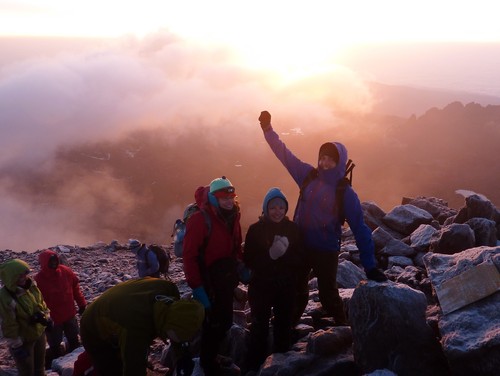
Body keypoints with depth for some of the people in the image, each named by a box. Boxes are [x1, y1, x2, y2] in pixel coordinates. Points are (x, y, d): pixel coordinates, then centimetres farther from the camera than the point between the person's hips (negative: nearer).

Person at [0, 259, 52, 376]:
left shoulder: (31, 286, -9)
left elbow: (41, 304, 10)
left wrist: (45, 316, -2)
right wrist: (16, 346, -17)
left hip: (39, 334, 6)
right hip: (23, 341, -6)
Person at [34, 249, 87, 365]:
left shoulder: (66, 271, -8)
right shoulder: (39, 279, -20)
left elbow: (75, 288, 4)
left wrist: (82, 304, 8)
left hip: (70, 314, 4)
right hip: (52, 319, -4)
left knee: (74, 341, 21)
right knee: (55, 346, 10)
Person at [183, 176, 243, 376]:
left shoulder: (232, 217, 6)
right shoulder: (200, 219, -19)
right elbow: (189, 256, -22)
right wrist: (197, 287, -24)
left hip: (226, 282, 7)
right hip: (208, 283, -7)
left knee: (225, 322, 16)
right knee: (212, 324, 2)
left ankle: (212, 356, 39)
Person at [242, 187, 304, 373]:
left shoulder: (292, 228, 0)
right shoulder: (255, 229, -6)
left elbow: (299, 258, -1)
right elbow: (248, 259, -11)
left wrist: (284, 254, -20)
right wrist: (269, 255, -25)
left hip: (286, 286, 3)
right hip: (261, 285, -2)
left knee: (283, 325, 13)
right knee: (260, 326, -1)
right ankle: (255, 366, 10)